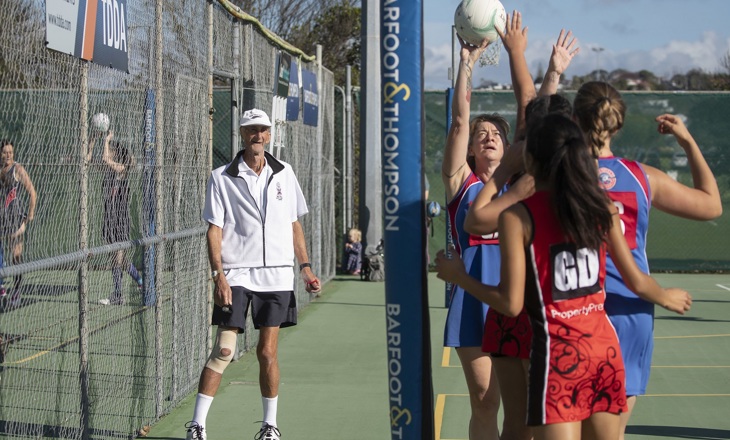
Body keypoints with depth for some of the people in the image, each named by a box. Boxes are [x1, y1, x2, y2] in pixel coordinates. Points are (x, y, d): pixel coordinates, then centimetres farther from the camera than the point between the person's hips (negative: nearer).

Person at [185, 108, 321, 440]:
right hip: (235, 275, -2)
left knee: (267, 352, 5)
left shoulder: (284, 174, 10)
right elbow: (214, 230, -3)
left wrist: (305, 266, 10)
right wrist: (218, 275, -12)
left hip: (277, 275, 3)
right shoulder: (222, 178, 1)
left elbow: (294, 226, 17)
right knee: (223, 350, -8)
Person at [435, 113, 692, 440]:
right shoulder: (601, 206, 3)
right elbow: (636, 282, 9)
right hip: (605, 346, 5)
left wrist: (458, 276, 4)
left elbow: (511, 303, -10)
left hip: (558, 351, -5)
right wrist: (667, 297, 30)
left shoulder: (517, 216, -10)